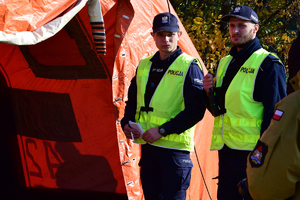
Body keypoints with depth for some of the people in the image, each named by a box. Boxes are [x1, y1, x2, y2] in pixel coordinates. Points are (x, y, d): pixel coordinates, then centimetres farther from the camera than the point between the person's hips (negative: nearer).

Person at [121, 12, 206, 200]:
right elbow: (132, 101, 21)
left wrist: (162, 130, -17)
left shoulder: (189, 67, -7)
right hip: (147, 145, 6)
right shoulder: (144, 65, 12)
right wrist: (127, 124, 1)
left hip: (175, 147, -6)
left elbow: (195, 110, -14)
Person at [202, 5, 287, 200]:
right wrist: (210, 93, 0)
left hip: (251, 153, -7)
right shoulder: (225, 63, 16)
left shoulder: (268, 64, -7)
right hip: (226, 151, 7)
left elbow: (274, 113, -12)